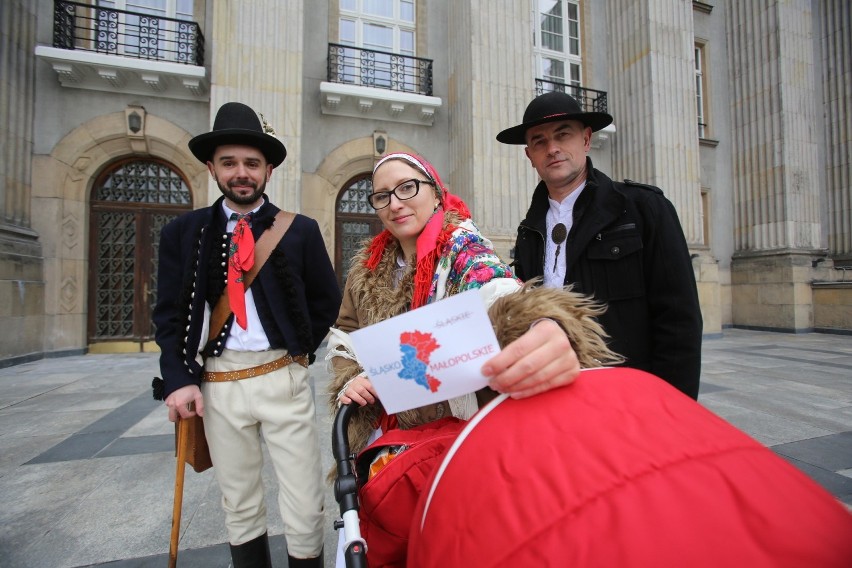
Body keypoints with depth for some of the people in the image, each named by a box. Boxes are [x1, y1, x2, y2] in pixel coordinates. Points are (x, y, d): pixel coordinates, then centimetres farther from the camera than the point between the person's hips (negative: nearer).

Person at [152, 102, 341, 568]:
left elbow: (326, 300, 6)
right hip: (217, 385, 2)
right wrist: (180, 380, -5)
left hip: (283, 379, -2)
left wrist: (298, 352, -1)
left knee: (304, 509, 5)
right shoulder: (183, 232, 5)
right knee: (239, 508, 18)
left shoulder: (300, 230, 0)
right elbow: (170, 313, 5)